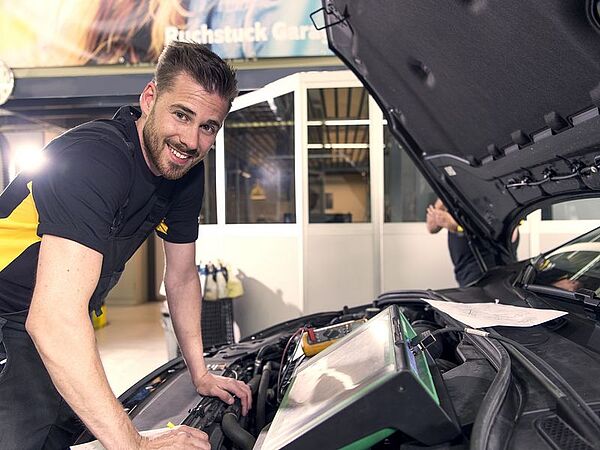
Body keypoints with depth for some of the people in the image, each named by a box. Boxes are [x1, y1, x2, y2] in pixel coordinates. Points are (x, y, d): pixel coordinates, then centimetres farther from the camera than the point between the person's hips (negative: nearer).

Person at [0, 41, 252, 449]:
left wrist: (201, 374, 4)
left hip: (65, 333, 7)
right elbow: (53, 320, -41)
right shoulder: (94, 157, -33)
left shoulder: (188, 174, -6)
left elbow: (182, 277, 4)